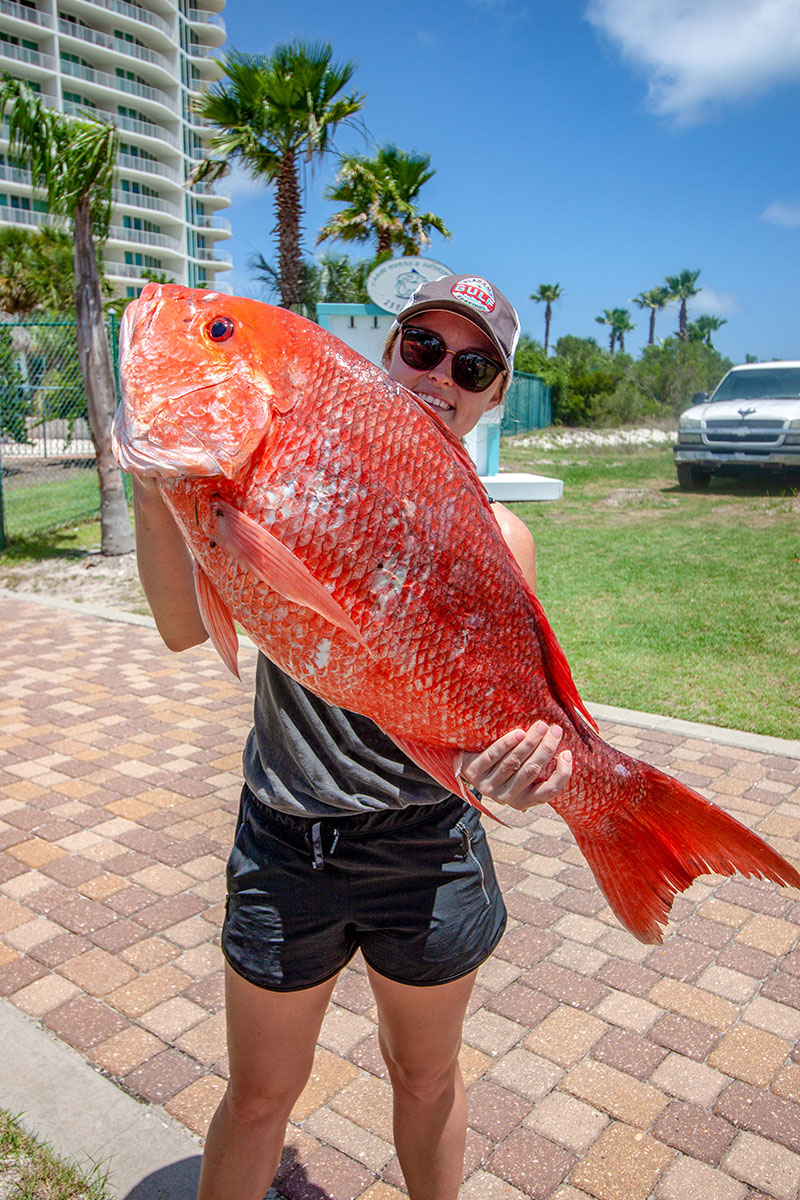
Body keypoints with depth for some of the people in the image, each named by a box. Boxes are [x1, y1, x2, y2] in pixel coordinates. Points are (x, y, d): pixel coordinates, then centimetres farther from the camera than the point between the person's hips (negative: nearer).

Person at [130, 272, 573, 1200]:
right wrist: (154, 493, -27)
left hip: (427, 846, 1)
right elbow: (188, 626, -12)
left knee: (425, 1076, 24)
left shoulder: (497, 539, -6)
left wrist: (521, 762, -36)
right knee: (260, 1094, 19)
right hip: (284, 840, 0)